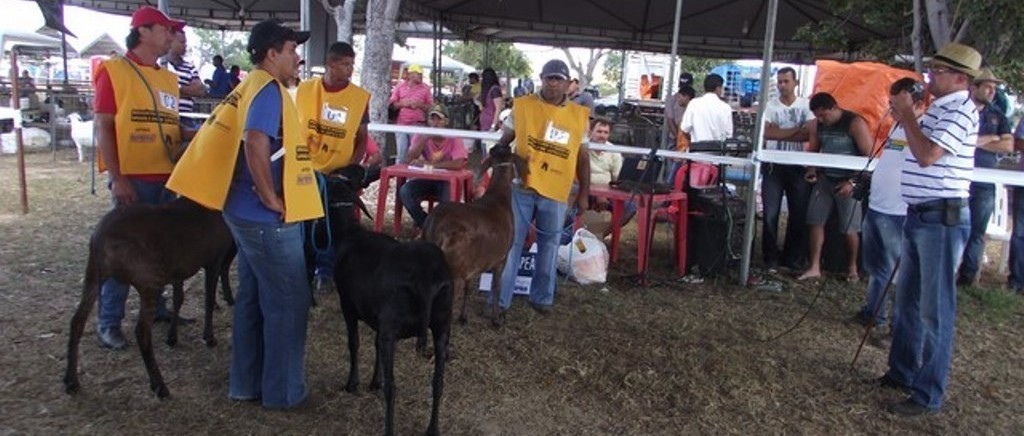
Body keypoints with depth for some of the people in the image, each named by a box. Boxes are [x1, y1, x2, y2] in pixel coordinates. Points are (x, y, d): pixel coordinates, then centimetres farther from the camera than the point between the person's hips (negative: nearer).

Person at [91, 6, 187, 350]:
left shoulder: (169, 79, 15)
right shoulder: (114, 70, -3)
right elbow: (103, 128, -8)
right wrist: (117, 178, -15)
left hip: (167, 178, 6)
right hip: (133, 179, -6)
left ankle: (155, 308, 26)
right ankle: (108, 322, 10)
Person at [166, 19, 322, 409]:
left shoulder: (251, 86, 14)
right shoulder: (268, 89, -15)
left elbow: (224, 134, 21)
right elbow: (256, 143, -31)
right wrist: (271, 198, -21)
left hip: (248, 212, 10)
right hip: (267, 216, -10)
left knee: (253, 296, 16)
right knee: (288, 302, 1)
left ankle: (246, 383, 27)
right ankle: (282, 391, 12)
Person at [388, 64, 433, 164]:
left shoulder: (425, 88, 5)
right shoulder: (400, 86, 8)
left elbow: (431, 107, 5)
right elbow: (392, 104, 9)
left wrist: (419, 105, -11)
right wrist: (402, 104, -8)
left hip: (417, 125, -1)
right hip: (401, 125, 1)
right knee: (401, 152, 2)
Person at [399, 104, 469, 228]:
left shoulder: (454, 138, -10)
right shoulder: (420, 136, -2)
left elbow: (459, 164, -25)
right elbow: (409, 160, -15)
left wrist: (430, 164, -23)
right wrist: (425, 138, -23)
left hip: (446, 181, -3)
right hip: (425, 179, 3)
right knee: (404, 191, -24)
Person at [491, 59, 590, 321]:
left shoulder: (579, 115, 5)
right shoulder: (522, 105, 1)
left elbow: (582, 158, 11)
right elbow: (504, 141, 7)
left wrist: (584, 194, 9)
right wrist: (500, 151, -16)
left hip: (556, 193, 2)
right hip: (520, 187, -1)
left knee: (548, 247, 13)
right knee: (510, 244, 1)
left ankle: (541, 297, 30)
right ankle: (501, 301, 11)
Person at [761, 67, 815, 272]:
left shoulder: (806, 105, 3)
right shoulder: (770, 106, 2)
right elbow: (767, 132, -14)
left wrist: (780, 133, -13)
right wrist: (797, 130, -11)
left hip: (798, 166, 1)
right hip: (774, 165, -1)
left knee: (799, 214, 5)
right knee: (771, 214, -1)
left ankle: (793, 259, 17)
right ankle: (770, 259, 9)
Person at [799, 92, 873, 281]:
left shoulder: (855, 123, -14)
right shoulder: (816, 125, 2)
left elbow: (869, 157, -13)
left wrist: (853, 182, -18)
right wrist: (811, 170, -6)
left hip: (848, 182, -5)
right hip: (824, 179, 5)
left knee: (850, 228, 2)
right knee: (815, 222, -1)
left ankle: (852, 268, 20)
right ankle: (814, 267, 5)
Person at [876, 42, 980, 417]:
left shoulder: (960, 110, -14)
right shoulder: (939, 107, 17)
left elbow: (926, 155, -23)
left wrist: (906, 114, -13)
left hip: (942, 218, -10)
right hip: (920, 215, 10)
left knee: (935, 309, -4)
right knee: (907, 300, 18)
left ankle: (928, 396, 4)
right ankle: (902, 372, 31)